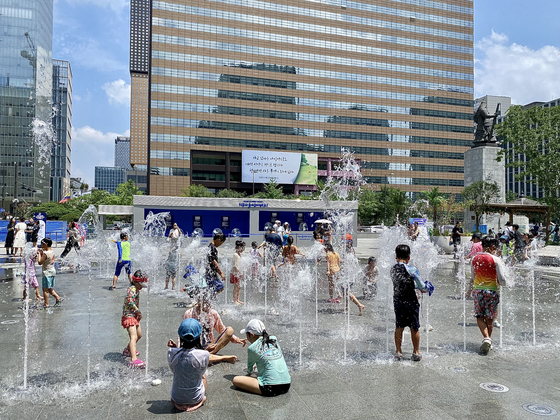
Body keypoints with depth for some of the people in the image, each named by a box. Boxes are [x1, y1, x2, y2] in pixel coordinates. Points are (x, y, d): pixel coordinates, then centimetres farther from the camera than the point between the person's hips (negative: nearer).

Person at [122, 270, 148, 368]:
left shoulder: (136, 289, 14)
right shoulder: (132, 289, -18)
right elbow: (130, 302, -31)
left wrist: (138, 313, 6)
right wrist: (138, 311, -21)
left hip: (134, 316, 10)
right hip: (129, 315, -10)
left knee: (139, 335, 24)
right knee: (134, 337, -23)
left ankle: (128, 350, 46)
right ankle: (134, 360, -35)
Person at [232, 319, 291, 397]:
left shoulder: (252, 348, -1)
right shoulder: (274, 339, 13)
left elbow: (249, 370, 17)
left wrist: (249, 371, 42)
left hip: (270, 388, -6)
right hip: (287, 386, 6)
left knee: (235, 380, 2)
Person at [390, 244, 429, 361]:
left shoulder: (393, 269, 1)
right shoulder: (411, 269, -14)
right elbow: (422, 287, -9)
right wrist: (424, 289, 12)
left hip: (397, 302, 4)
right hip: (411, 302, -4)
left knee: (399, 327, 14)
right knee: (414, 328, 10)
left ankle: (398, 352, 19)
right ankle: (416, 352, 18)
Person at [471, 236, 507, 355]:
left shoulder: (474, 259, 3)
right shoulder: (495, 260, -10)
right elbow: (502, 280, -12)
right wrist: (499, 282, 8)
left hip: (477, 290, 2)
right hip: (492, 291, -2)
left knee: (479, 317, 9)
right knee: (489, 318, 10)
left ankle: (486, 338, -10)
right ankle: (488, 340, 19)